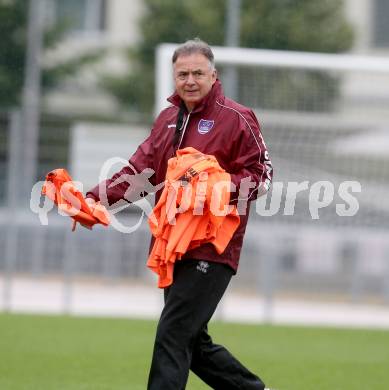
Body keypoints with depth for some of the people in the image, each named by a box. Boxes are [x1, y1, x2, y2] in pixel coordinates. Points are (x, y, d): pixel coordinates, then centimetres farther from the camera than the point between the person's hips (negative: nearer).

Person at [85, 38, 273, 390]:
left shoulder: (236, 119, -5)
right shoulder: (168, 119, 16)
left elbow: (261, 175, -6)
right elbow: (139, 169, 12)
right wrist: (96, 199, -2)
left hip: (212, 250, -8)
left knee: (173, 335, -16)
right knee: (194, 344, 13)